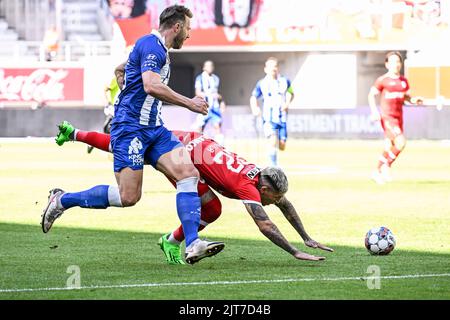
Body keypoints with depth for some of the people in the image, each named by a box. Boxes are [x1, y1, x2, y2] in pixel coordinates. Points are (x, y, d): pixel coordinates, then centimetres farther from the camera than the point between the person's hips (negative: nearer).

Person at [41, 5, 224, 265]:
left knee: (189, 173, -10)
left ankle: (192, 245, -17)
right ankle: (62, 200, 5)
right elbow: (151, 86, -26)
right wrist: (189, 103, -18)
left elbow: (120, 69, 35)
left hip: (153, 128, 10)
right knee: (128, 197, -13)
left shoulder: (158, 48, 19)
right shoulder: (151, 45, -12)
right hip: (131, 128, -10)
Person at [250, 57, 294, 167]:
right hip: (269, 118, -2)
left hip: (282, 118, 2)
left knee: (282, 146, 2)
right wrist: (255, 109, -8)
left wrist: (287, 103, -3)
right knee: (273, 141, -23)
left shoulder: (285, 81, 2)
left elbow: (290, 93, 17)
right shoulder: (262, 84, 0)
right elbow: (254, 97, 11)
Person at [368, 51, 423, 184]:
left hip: (398, 117, 7)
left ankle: (378, 172, 27)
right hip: (387, 117, -7)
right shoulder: (382, 80, -6)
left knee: (389, 148, 12)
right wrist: (374, 112, -14)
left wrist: (413, 100, 0)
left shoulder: (403, 81, 11)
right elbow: (371, 95, -1)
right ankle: (386, 166, -4)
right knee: (401, 142, -23)